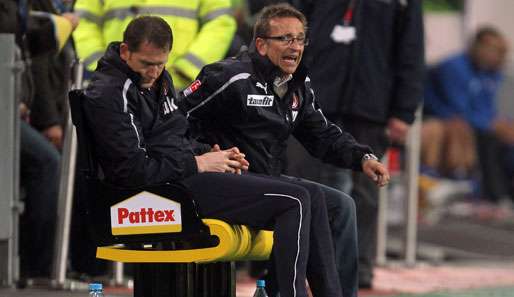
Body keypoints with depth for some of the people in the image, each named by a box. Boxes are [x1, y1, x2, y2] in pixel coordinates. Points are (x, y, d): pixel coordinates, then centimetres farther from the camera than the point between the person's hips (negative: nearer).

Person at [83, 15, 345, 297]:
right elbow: (133, 170, -20)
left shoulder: (158, 80, 17)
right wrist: (197, 164, -12)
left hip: (186, 176, 10)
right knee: (294, 202, -18)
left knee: (312, 197, 2)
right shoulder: (108, 94, -13)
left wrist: (210, 153, 7)